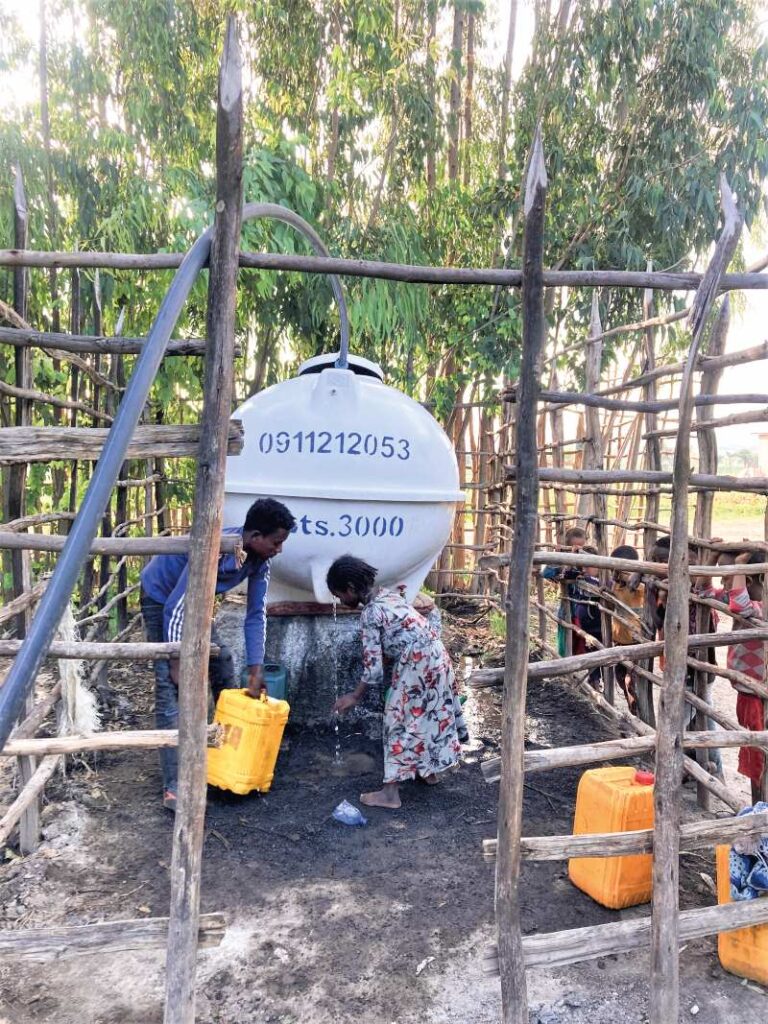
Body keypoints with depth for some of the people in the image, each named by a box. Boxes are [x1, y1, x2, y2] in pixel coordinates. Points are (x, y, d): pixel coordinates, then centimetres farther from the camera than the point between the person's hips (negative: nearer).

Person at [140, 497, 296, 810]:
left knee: (222, 662, 8)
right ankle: (173, 787, -15)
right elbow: (175, 609, -32)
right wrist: (177, 664, -26)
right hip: (161, 598, -8)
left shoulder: (259, 561, -15)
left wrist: (256, 669, -10)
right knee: (170, 688, -15)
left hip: (194, 600, 8)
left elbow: (256, 615, -7)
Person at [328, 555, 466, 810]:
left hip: (416, 665, -9)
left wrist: (354, 696, -5)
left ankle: (390, 793, 4)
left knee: (399, 721, -1)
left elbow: (373, 667, -14)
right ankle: (429, 771, 39)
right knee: (430, 715, 22)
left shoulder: (369, 614, -16)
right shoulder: (388, 594, 9)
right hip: (435, 658, 9)